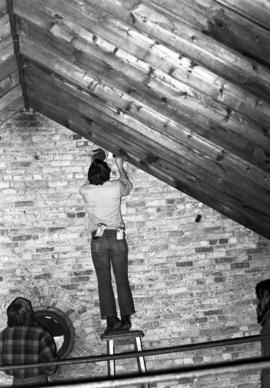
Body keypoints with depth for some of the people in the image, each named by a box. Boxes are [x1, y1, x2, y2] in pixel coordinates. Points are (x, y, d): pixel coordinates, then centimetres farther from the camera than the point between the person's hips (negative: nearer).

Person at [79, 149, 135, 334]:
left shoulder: (85, 191, -4)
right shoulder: (116, 187, -3)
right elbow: (128, 186, 22)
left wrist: (94, 163, 32)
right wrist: (120, 165, 33)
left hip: (98, 239, -1)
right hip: (118, 237, 1)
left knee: (104, 281, 3)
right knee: (122, 279, 6)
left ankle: (112, 319, -2)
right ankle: (126, 319, 6)